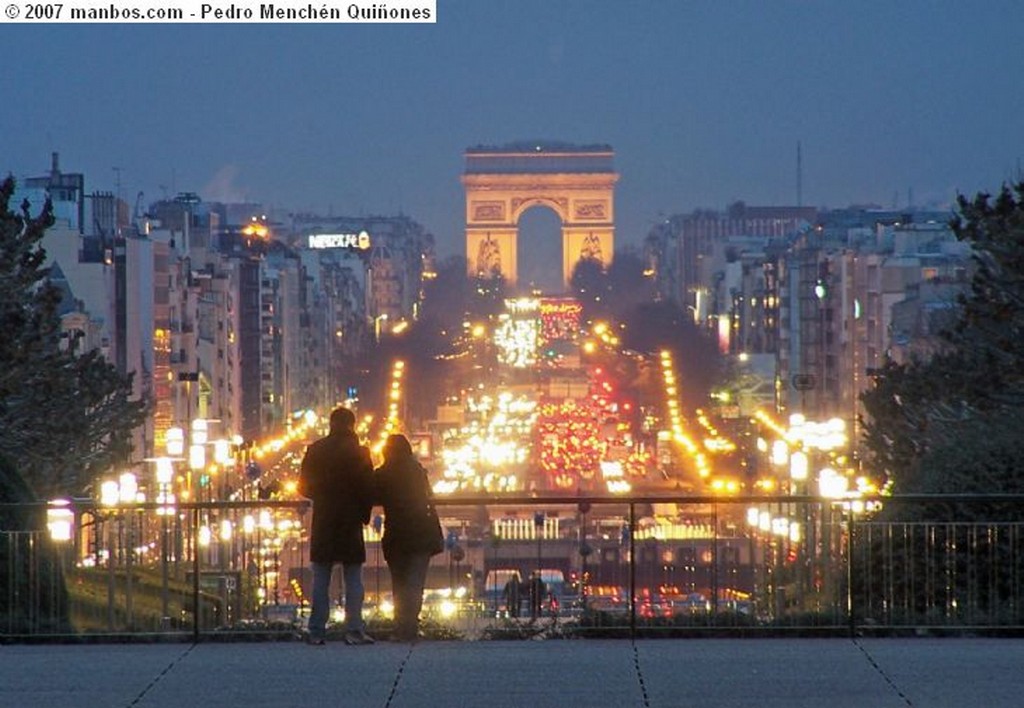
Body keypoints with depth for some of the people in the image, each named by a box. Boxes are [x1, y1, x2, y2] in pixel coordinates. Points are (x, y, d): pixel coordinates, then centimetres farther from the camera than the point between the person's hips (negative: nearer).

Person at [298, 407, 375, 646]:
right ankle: (354, 630, -4)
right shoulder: (359, 452, -6)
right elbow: (368, 488, -6)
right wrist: (364, 514, 8)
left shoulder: (315, 450, 0)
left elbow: (304, 487, 4)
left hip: (323, 523, 2)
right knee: (353, 579, 3)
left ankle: (317, 632, 4)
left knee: (320, 580, 7)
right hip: (351, 521, -2)